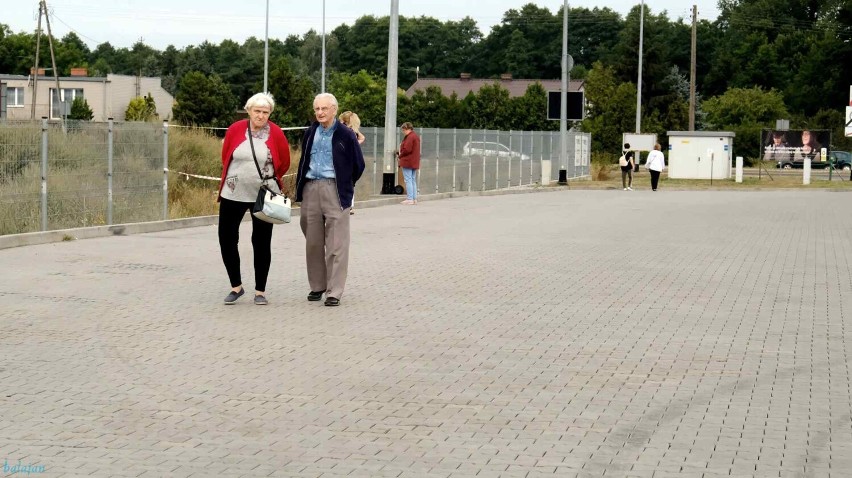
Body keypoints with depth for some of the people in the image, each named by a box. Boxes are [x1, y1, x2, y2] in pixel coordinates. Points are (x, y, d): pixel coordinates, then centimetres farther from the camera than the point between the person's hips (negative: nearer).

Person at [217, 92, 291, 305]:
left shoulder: (276, 134, -6)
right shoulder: (235, 129, -3)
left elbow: (284, 163, 6)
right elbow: (225, 157, 11)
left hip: (264, 196, -1)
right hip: (233, 194, 1)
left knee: (261, 242, 4)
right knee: (227, 239, 3)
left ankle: (260, 291, 14)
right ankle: (236, 286, 18)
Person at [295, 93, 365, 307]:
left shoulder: (346, 135, -4)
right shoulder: (311, 133, 11)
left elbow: (358, 165, 3)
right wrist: (300, 188, 17)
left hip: (335, 191, -5)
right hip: (311, 190, 5)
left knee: (336, 243, -5)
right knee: (313, 241, 9)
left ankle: (334, 292, -2)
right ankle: (317, 286, 20)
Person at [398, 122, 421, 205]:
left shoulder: (410, 137, -17)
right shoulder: (416, 136, 15)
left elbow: (407, 149, -22)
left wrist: (400, 155, -6)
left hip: (407, 162, -10)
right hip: (414, 163, 10)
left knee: (408, 180, -7)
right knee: (413, 180, 13)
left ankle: (410, 199, -8)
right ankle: (414, 198, 14)